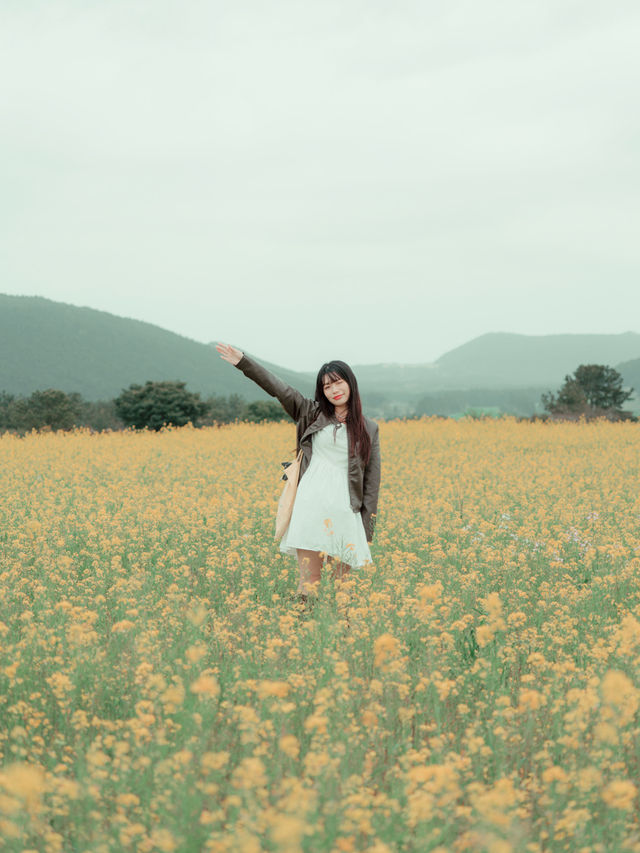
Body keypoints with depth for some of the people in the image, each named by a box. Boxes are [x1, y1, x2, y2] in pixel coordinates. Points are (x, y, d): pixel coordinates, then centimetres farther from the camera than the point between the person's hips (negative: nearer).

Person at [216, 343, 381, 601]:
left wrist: (367, 528, 5)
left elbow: (372, 479, 9)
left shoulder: (368, 429, 10)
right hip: (310, 506, 0)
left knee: (342, 583, 4)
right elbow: (278, 388, 4)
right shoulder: (312, 413, 11)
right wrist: (243, 361, -6)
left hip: (344, 512, 0)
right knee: (308, 582, -3)